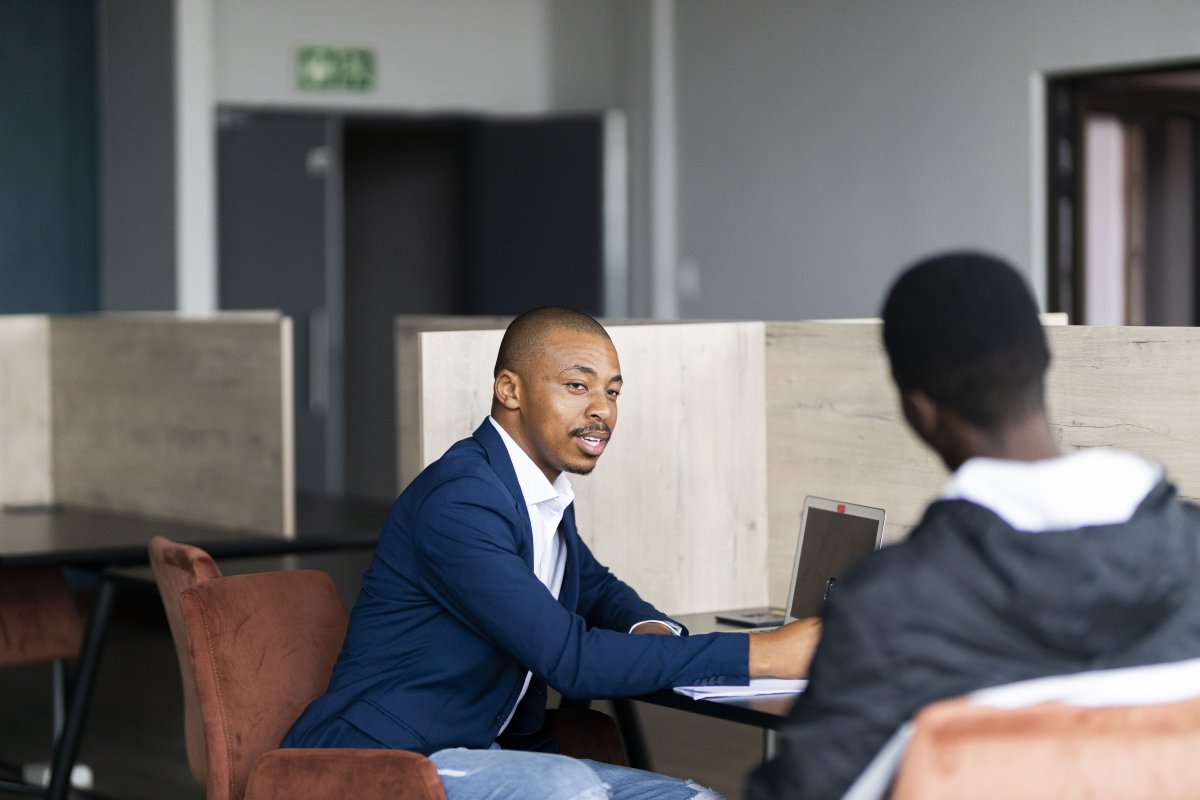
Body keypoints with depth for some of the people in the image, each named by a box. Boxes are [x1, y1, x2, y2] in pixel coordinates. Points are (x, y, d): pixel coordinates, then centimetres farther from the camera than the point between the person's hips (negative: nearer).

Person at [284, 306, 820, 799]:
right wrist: (765, 654, -25)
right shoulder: (459, 500, -20)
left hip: (491, 753, 9)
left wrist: (651, 631, 2)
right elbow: (571, 659, -25)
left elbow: (596, 589, 29)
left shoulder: (547, 495, 10)